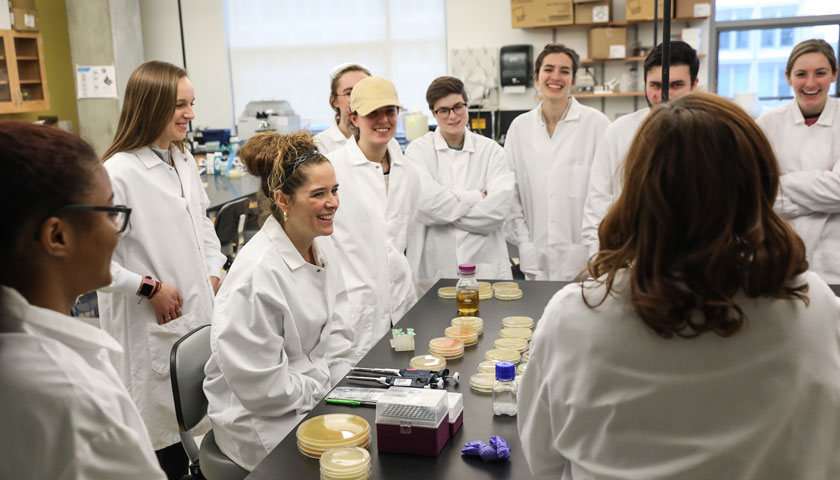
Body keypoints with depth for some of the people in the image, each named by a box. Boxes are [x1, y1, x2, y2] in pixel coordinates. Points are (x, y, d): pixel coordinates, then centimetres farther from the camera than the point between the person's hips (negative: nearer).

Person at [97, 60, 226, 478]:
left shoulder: (184, 161, 7)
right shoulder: (118, 173, -18)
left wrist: (213, 272, 10)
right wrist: (149, 288, -14)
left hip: (199, 313, 7)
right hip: (152, 324, -7)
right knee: (165, 436, 6)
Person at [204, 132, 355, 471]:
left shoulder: (323, 247, 2)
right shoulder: (257, 274, -25)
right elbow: (261, 385, -21)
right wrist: (328, 393, -13)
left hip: (321, 391, 8)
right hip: (263, 420, -7)